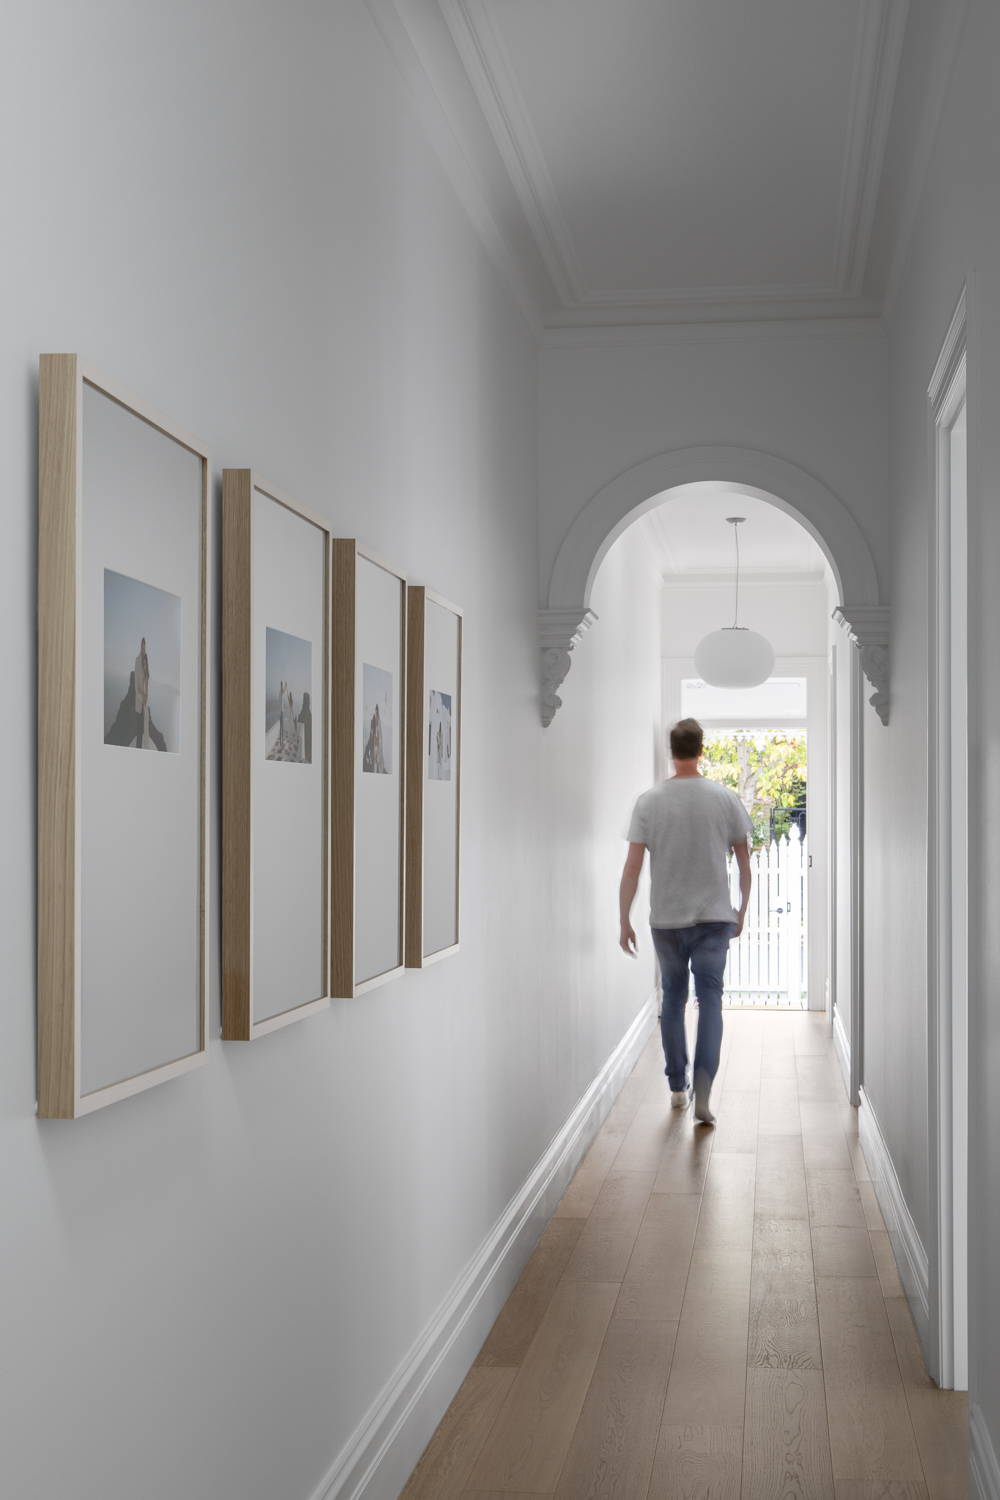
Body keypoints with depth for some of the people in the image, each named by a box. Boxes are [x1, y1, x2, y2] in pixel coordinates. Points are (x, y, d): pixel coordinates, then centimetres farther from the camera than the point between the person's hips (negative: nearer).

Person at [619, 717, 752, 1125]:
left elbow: (632, 867, -7)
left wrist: (625, 922, 1)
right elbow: (744, 861, 3)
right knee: (709, 1000, 0)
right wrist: (742, 911, 16)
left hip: (666, 920, 1)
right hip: (714, 918, -1)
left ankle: (678, 1087, 24)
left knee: (672, 998, 16)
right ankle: (702, 1090, -16)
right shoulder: (725, 799, -3)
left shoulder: (650, 801, -5)